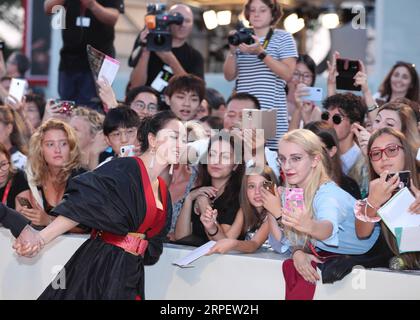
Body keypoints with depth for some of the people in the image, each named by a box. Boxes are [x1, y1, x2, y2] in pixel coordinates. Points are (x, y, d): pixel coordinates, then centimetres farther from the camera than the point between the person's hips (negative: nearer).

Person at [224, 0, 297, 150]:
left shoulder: (283, 38, 5)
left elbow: (287, 74, -7)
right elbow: (229, 76, 13)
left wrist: (260, 52, -13)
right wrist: (232, 51, -4)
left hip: (271, 113, -3)